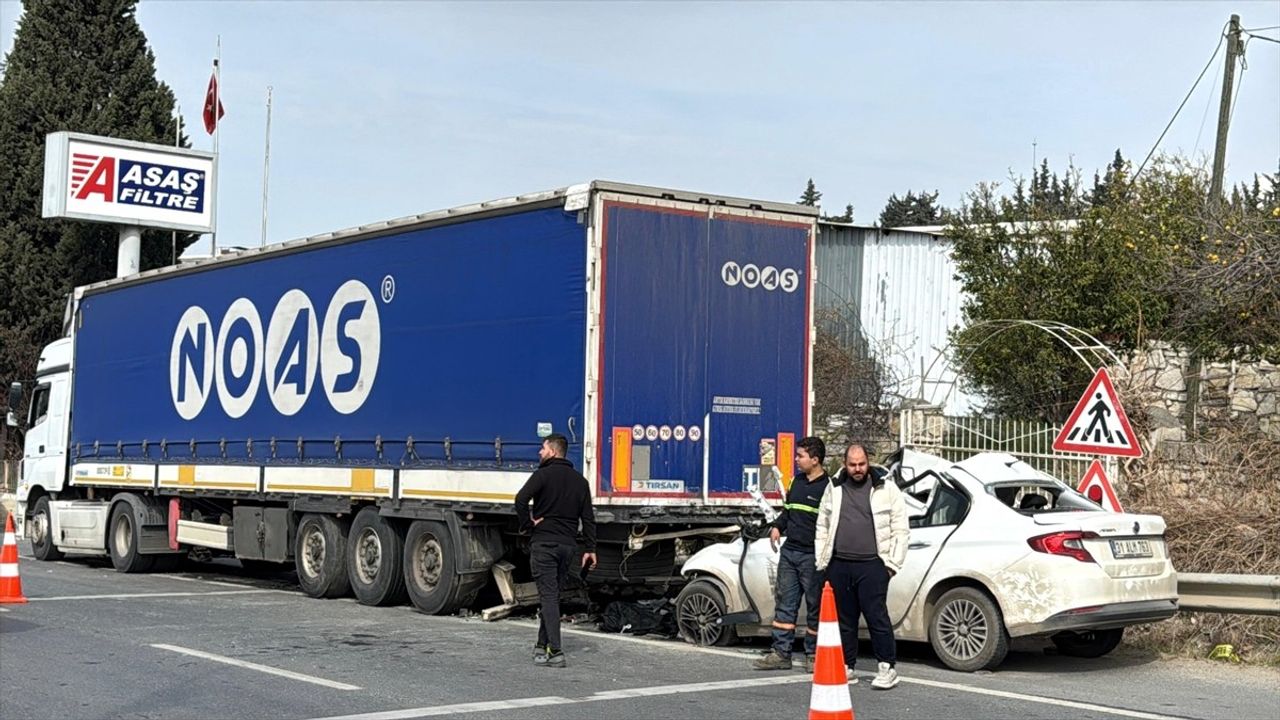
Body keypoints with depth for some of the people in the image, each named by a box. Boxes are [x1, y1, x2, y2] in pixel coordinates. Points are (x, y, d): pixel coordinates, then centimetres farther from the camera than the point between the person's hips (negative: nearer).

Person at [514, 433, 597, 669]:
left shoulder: (544, 475, -7)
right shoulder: (579, 480, 12)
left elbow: (521, 499, -22)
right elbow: (588, 518, 9)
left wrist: (527, 525, -9)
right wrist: (590, 549, 9)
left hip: (543, 543, -6)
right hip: (568, 544, 6)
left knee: (548, 595, -8)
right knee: (553, 594, 15)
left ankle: (555, 651, -16)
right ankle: (542, 645, 21)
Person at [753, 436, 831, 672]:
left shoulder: (827, 487, -11)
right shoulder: (797, 481, 14)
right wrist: (777, 526, 8)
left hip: (812, 556, -8)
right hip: (789, 551, 8)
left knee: (814, 606, 2)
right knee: (784, 602, 9)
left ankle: (813, 655, 11)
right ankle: (781, 653, 13)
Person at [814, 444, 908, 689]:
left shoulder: (886, 490, 3)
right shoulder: (834, 489, 13)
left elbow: (901, 530, 3)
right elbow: (822, 527, 19)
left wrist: (892, 563, -2)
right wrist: (822, 561, 12)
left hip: (871, 565, -4)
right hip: (839, 565, 4)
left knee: (877, 616, -7)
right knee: (844, 618, 9)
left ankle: (887, 667, 1)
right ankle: (846, 667, 16)